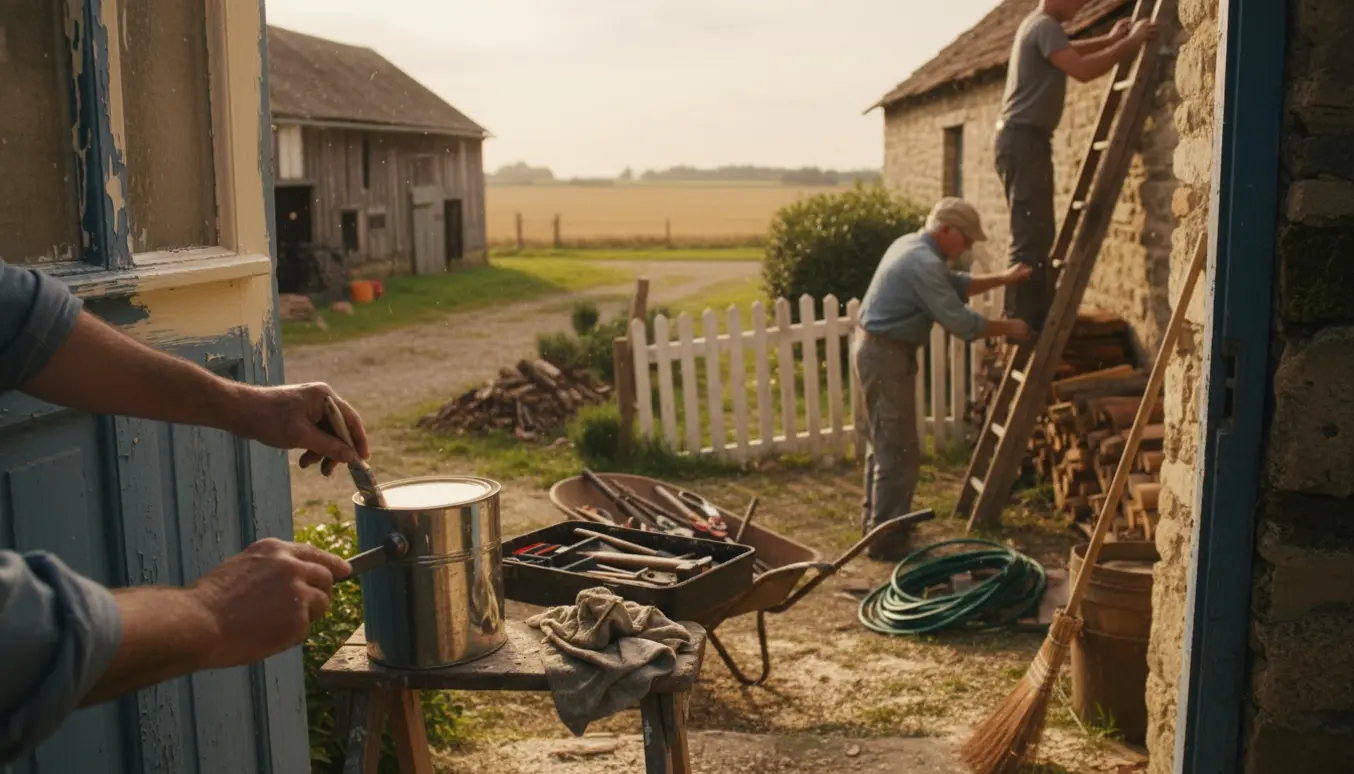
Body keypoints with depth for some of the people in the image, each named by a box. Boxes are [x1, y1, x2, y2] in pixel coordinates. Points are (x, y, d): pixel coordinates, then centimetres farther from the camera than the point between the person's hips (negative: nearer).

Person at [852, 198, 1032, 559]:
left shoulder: (911, 245, 11)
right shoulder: (924, 263, -20)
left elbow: (955, 285, 23)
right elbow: (960, 321, -20)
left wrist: (1002, 279, 18)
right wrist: (1008, 327, -8)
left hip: (874, 347, 11)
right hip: (887, 355, -11)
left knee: (881, 442, 20)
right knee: (900, 451, -5)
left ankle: (875, 519, 32)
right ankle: (886, 538, 0)